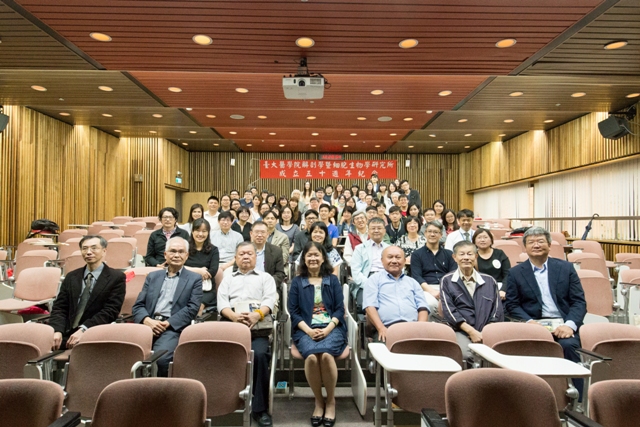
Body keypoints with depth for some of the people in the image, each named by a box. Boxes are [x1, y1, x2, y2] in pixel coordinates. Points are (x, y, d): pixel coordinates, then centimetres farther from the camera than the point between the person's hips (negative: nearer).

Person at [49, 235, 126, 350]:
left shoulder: (116, 277, 0)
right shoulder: (71, 277, 16)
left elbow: (110, 311, -8)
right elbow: (59, 308, 9)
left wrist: (83, 330, -18)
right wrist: (57, 330, -10)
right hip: (66, 334, 4)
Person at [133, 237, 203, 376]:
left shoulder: (195, 279, 9)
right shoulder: (152, 276, 20)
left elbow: (192, 308, -1)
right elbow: (138, 305, 13)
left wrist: (167, 324, -12)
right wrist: (147, 320, -9)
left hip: (173, 328, -3)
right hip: (148, 324, 3)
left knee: (160, 357, -30)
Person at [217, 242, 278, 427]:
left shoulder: (265, 277, 20)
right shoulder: (228, 279, 25)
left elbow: (270, 300, 3)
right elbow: (222, 303, 8)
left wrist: (257, 314, -19)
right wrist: (234, 315, -15)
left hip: (258, 327, -1)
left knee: (260, 354, -30)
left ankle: (260, 408, -15)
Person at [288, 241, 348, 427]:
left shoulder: (333, 280, 14)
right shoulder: (297, 282, 13)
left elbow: (340, 309, 6)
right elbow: (293, 311, 5)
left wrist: (328, 329, -11)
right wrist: (308, 330, -11)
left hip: (332, 328, 0)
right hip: (306, 330, 0)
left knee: (326, 354, -31)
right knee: (311, 356, -31)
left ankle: (331, 400, -7)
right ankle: (318, 401, -7)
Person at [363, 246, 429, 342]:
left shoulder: (413, 282, 27)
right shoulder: (374, 280, 16)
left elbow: (423, 307, 16)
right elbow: (370, 306, 1)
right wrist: (381, 328, -15)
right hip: (387, 328, -3)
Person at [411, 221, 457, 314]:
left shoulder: (449, 254, 20)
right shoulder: (417, 254, 12)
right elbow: (416, 277, 0)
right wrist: (431, 290, -17)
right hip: (427, 288, -2)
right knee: (430, 303, -36)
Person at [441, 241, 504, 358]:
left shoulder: (489, 281, 18)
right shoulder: (447, 280, 10)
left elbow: (498, 310, 11)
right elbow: (449, 310, 0)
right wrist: (471, 331, -11)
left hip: (487, 332, 2)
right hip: (460, 331, -2)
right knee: (466, 354, -32)